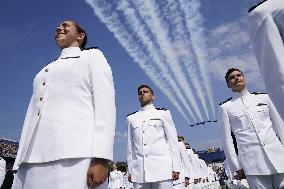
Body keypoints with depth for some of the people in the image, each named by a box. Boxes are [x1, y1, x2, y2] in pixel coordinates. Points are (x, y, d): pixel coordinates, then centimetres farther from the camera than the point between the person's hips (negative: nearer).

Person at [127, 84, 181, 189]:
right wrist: (130, 170, 9)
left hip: (162, 168, -2)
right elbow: (130, 145, 12)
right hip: (138, 171, 2)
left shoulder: (163, 113, 6)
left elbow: (173, 140, 4)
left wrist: (176, 167, -2)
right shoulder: (131, 118, 13)